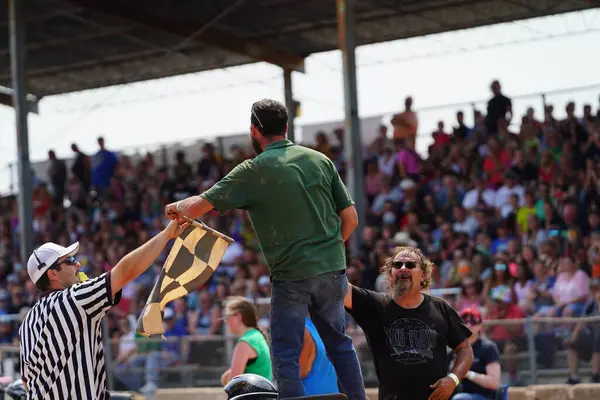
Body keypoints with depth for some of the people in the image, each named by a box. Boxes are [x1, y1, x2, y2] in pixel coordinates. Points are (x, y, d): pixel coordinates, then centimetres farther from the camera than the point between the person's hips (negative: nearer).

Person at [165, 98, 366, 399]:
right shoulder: (320, 160, 6)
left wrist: (176, 208, 16)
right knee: (340, 345, 17)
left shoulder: (253, 171, -6)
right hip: (333, 269, 5)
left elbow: (198, 207, -6)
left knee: (286, 356, 3)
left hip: (292, 274, -4)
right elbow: (350, 218, 8)